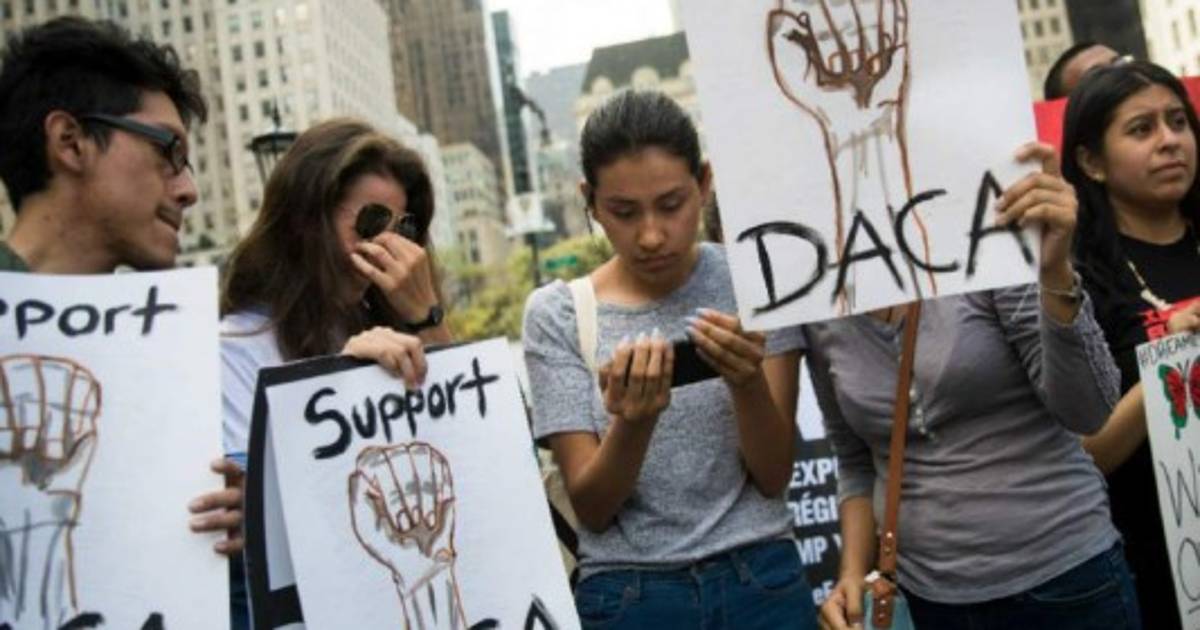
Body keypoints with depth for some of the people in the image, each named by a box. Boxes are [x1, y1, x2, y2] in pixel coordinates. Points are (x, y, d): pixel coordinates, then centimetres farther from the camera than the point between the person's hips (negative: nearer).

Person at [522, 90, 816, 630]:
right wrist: (633, 422, -27)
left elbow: (774, 476, -6)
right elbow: (591, 508, -9)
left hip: (763, 581, 1)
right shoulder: (556, 315, -7)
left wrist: (749, 385, -25)